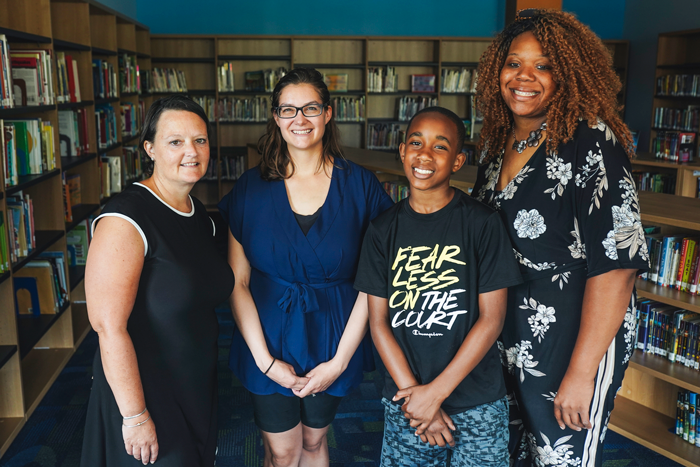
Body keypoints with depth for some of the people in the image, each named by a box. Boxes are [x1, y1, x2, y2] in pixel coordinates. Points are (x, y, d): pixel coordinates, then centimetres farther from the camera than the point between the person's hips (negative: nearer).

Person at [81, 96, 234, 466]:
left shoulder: (201, 216, 4)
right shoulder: (126, 219, -22)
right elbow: (109, 325, -25)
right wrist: (135, 416, -23)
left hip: (199, 388, 7)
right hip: (145, 391, -7)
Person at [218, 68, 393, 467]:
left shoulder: (360, 185, -7)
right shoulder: (252, 188, -5)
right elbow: (237, 283, -5)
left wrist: (340, 360, -11)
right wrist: (264, 359, -10)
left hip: (332, 340, 0)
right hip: (269, 339, 0)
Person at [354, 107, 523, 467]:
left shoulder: (482, 224, -8)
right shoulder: (383, 230, 0)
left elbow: (492, 318, -10)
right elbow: (379, 322, -1)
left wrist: (436, 391, -12)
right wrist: (413, 393, -10)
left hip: (478, 403, -2)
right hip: (403, 400, 2)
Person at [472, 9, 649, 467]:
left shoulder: (590, 143, -17)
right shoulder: (497, 142, 4)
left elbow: (615, 266, -22)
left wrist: (581, 373, -22)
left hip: (575, 338, -6)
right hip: (505, 335, 7)